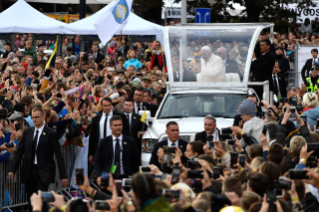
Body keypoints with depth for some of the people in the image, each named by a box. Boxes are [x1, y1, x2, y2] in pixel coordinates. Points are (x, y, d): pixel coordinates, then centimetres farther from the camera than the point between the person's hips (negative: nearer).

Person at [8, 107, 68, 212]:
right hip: (29, 171, 5)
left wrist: (63, 176, -8)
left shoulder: (51, 134, -4)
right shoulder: (27, 132, 9)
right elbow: (19, 152, 9)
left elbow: (59, 155, -5)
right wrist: (12, 170, 0)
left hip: (44, 172, -5)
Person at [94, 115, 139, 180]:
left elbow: (136, 162, 9)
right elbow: (97, 161, 6)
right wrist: (99, 176, -10)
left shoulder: (131, 142, 6)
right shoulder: (104, 142, 7)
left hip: (125, 178, 0)